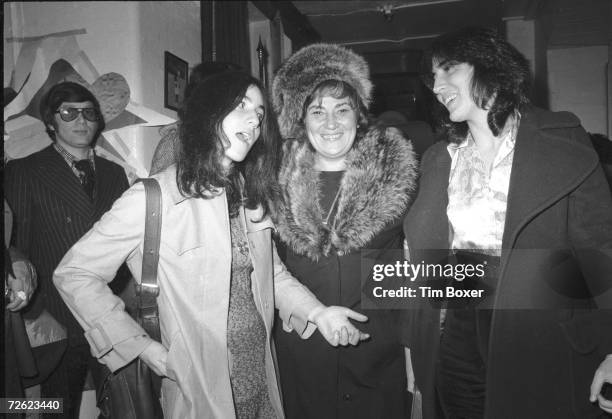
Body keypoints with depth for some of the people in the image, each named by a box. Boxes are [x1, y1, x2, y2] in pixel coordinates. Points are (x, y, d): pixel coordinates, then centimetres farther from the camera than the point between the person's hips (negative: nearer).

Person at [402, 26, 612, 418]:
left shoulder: (561, 143, -2)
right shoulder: (438, 158, 8)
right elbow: (423, 253, 9)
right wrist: (415, 343, 7)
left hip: (541, 345, -3)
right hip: (454, 339, 3)